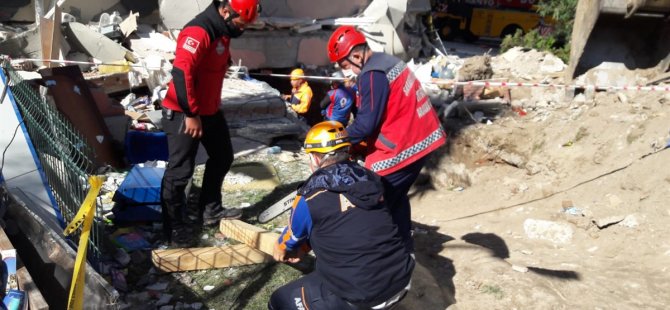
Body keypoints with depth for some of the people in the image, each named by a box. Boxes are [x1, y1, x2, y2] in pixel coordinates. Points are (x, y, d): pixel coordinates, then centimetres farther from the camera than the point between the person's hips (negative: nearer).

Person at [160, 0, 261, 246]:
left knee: (222, 157, 18)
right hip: (184, 114, -10)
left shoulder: (222, 31, 8)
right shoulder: (198, 31, -23)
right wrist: (191, 114, -25)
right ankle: (174, 226, 12)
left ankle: (210, 210, 31)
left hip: (209, 110, 10)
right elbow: (181, 72, -29)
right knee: (180, 171, -2)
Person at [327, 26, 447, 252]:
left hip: (400, 148, -11)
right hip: (420, 139, 11)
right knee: (396, 197, 22)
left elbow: (366, 123, -21)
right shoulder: (387, 61, 13)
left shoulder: (373, 75, -19)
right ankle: (404, 249, 33)